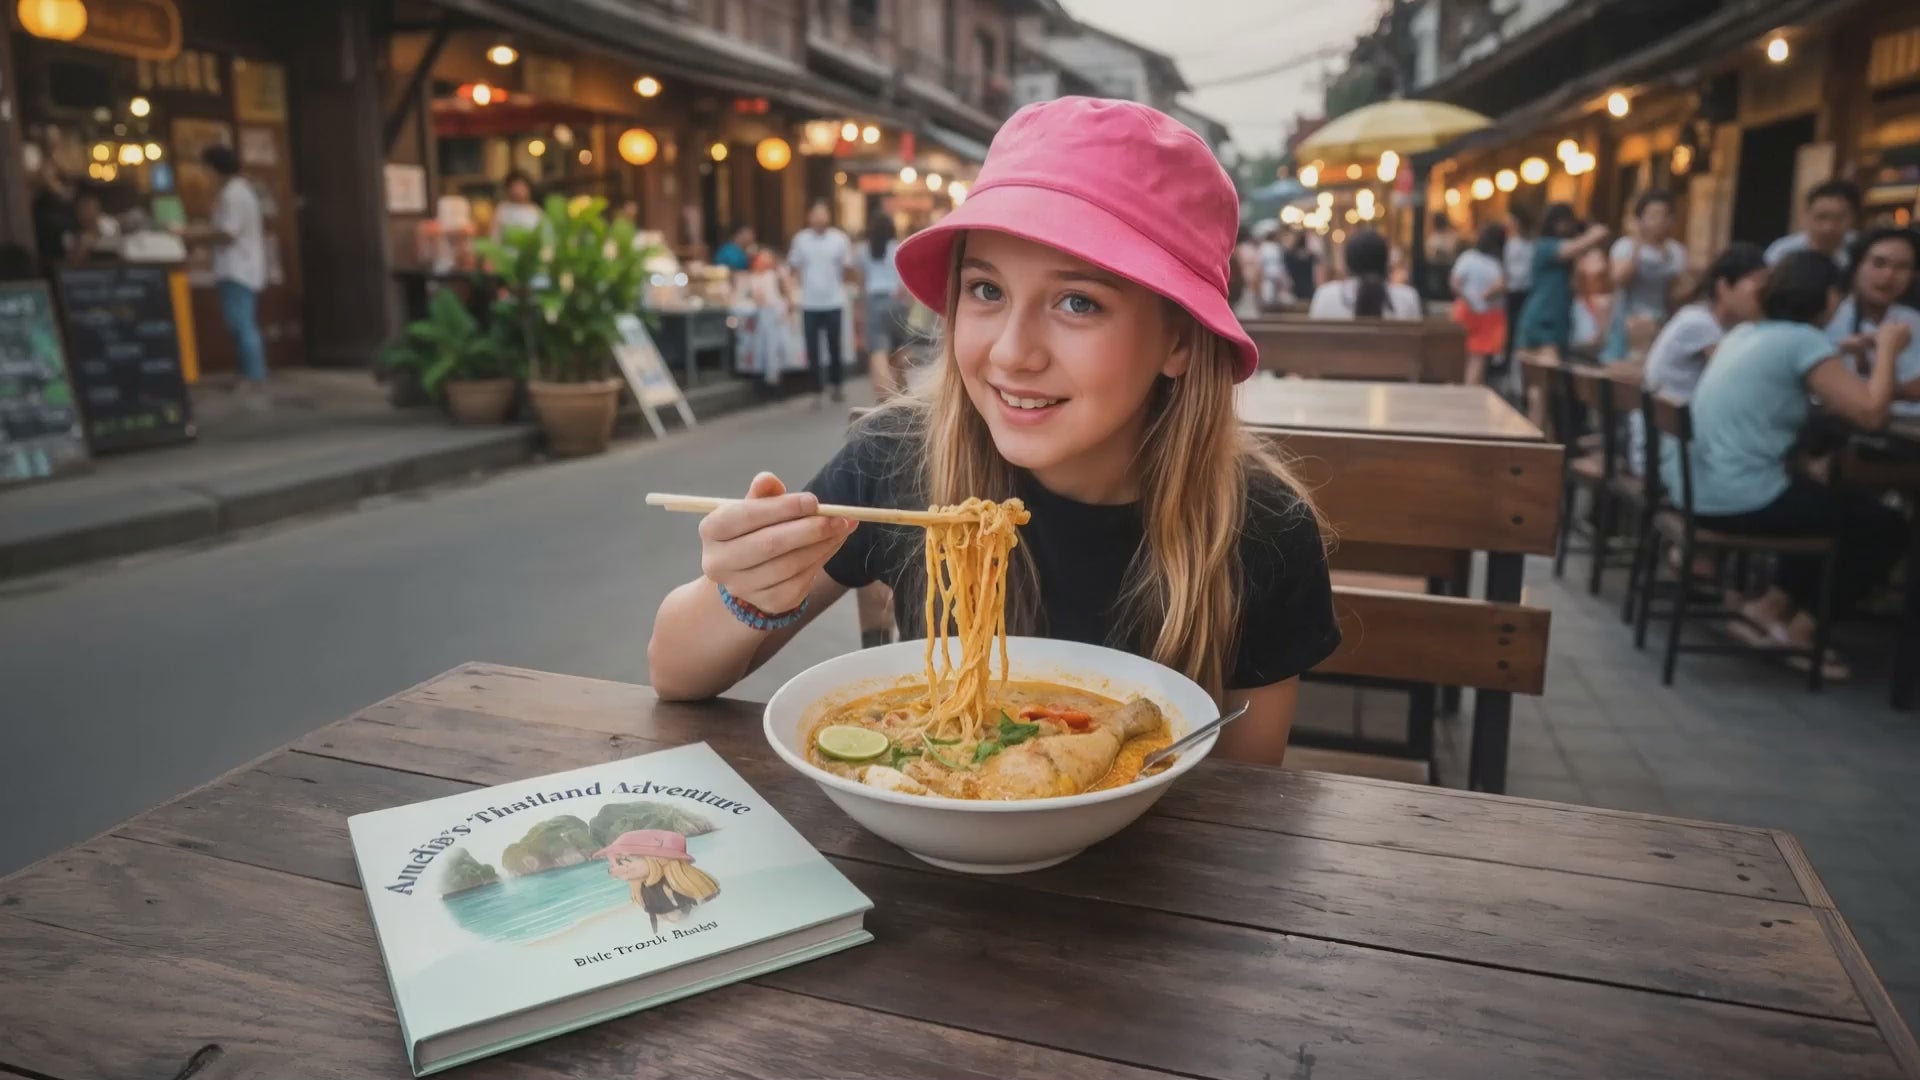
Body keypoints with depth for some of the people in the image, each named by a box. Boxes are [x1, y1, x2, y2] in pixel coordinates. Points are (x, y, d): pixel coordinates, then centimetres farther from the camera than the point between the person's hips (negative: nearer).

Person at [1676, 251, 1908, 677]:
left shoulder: (1745, 334, 13)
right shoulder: (1804, 340, -11)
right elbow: (1872, 413, -16)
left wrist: (1841, 354, 25)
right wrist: (1887, 347, -2)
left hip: (1699, 489, 9)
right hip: (1740, 499, -9)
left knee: (1840, 504, 29)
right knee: (1885, 526, 9)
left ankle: (1770, 609, 25)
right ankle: (1800, 630, 14)